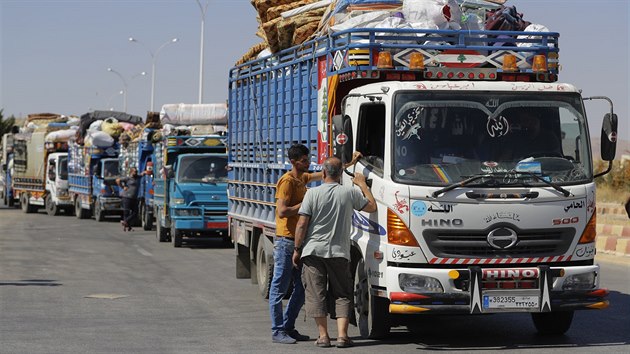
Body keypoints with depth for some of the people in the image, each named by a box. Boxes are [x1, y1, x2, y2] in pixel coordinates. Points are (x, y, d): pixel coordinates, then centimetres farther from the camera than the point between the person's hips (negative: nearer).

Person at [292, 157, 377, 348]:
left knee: (316, 294, 5)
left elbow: (302, 225, -7)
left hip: (313, 250, -1)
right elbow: (372, 207, 15)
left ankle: (323, 335, 3)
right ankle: (342, 335, -1)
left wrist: (297, 249, 2)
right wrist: (363, 184, 26)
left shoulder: (312, 193, -5)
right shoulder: (350, 192, -1)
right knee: (342, 295, 9)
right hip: (339, 252, 1)